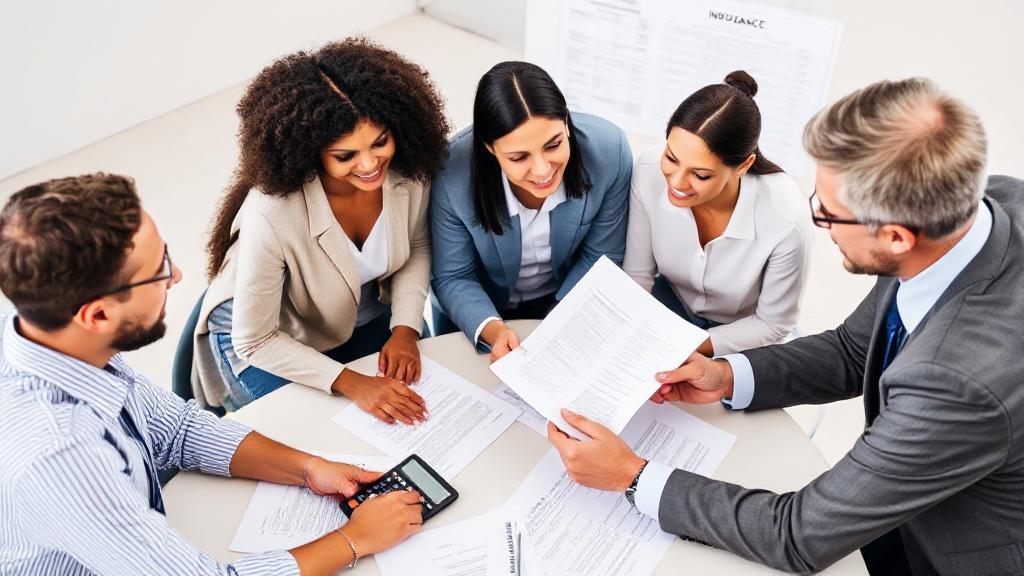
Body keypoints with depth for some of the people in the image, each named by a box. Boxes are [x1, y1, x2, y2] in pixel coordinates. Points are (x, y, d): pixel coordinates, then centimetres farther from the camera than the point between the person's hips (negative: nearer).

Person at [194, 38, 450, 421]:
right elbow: (256, 342, -26)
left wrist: (405, 328, -17)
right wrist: (350, 383, -32)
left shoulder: (407, 167, -25)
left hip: (366, 315, 5)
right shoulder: (272, 216, -39)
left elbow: (417, 247, -3)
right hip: (268, 341, -4)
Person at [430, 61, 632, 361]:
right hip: (480, 307, -1)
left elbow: (600, 258, -15)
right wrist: (492, 329, -38)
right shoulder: (453, 173, -34)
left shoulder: (609, 150, -31)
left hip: (563, 295, 1)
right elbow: (454, 278, -20)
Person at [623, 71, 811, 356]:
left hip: (743, 333, -2)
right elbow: (638, 274, -9)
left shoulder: (786, 221, -33)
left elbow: (772, 325, -15)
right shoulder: (650, 170, -25)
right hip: (670, 301, 2)